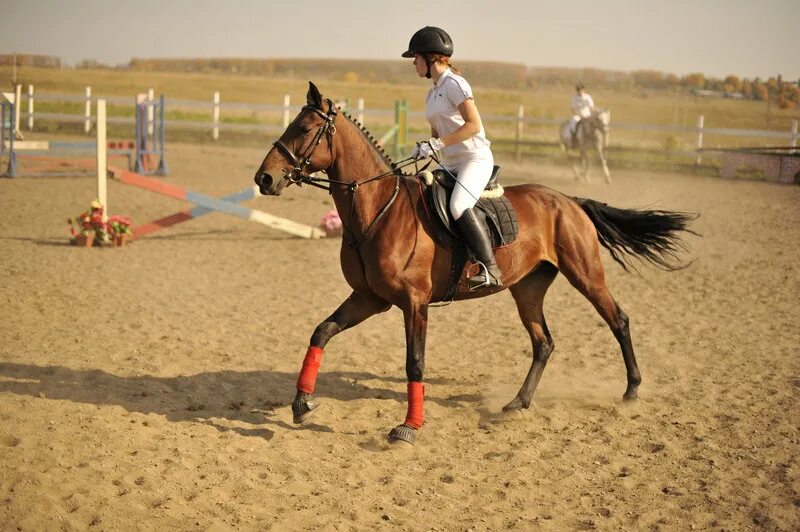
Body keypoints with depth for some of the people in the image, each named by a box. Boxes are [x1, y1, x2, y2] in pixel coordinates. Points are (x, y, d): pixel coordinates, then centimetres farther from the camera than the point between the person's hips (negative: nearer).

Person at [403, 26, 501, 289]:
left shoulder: (454, 83, -10)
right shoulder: (433, 92, 17)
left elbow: (473, 124, -18)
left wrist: (438, 144, -22)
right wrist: (424, 148, 2)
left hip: (475, 159, -10)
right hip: (450, 164, 10)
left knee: (458, 206, -31)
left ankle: (490, 269, -28)